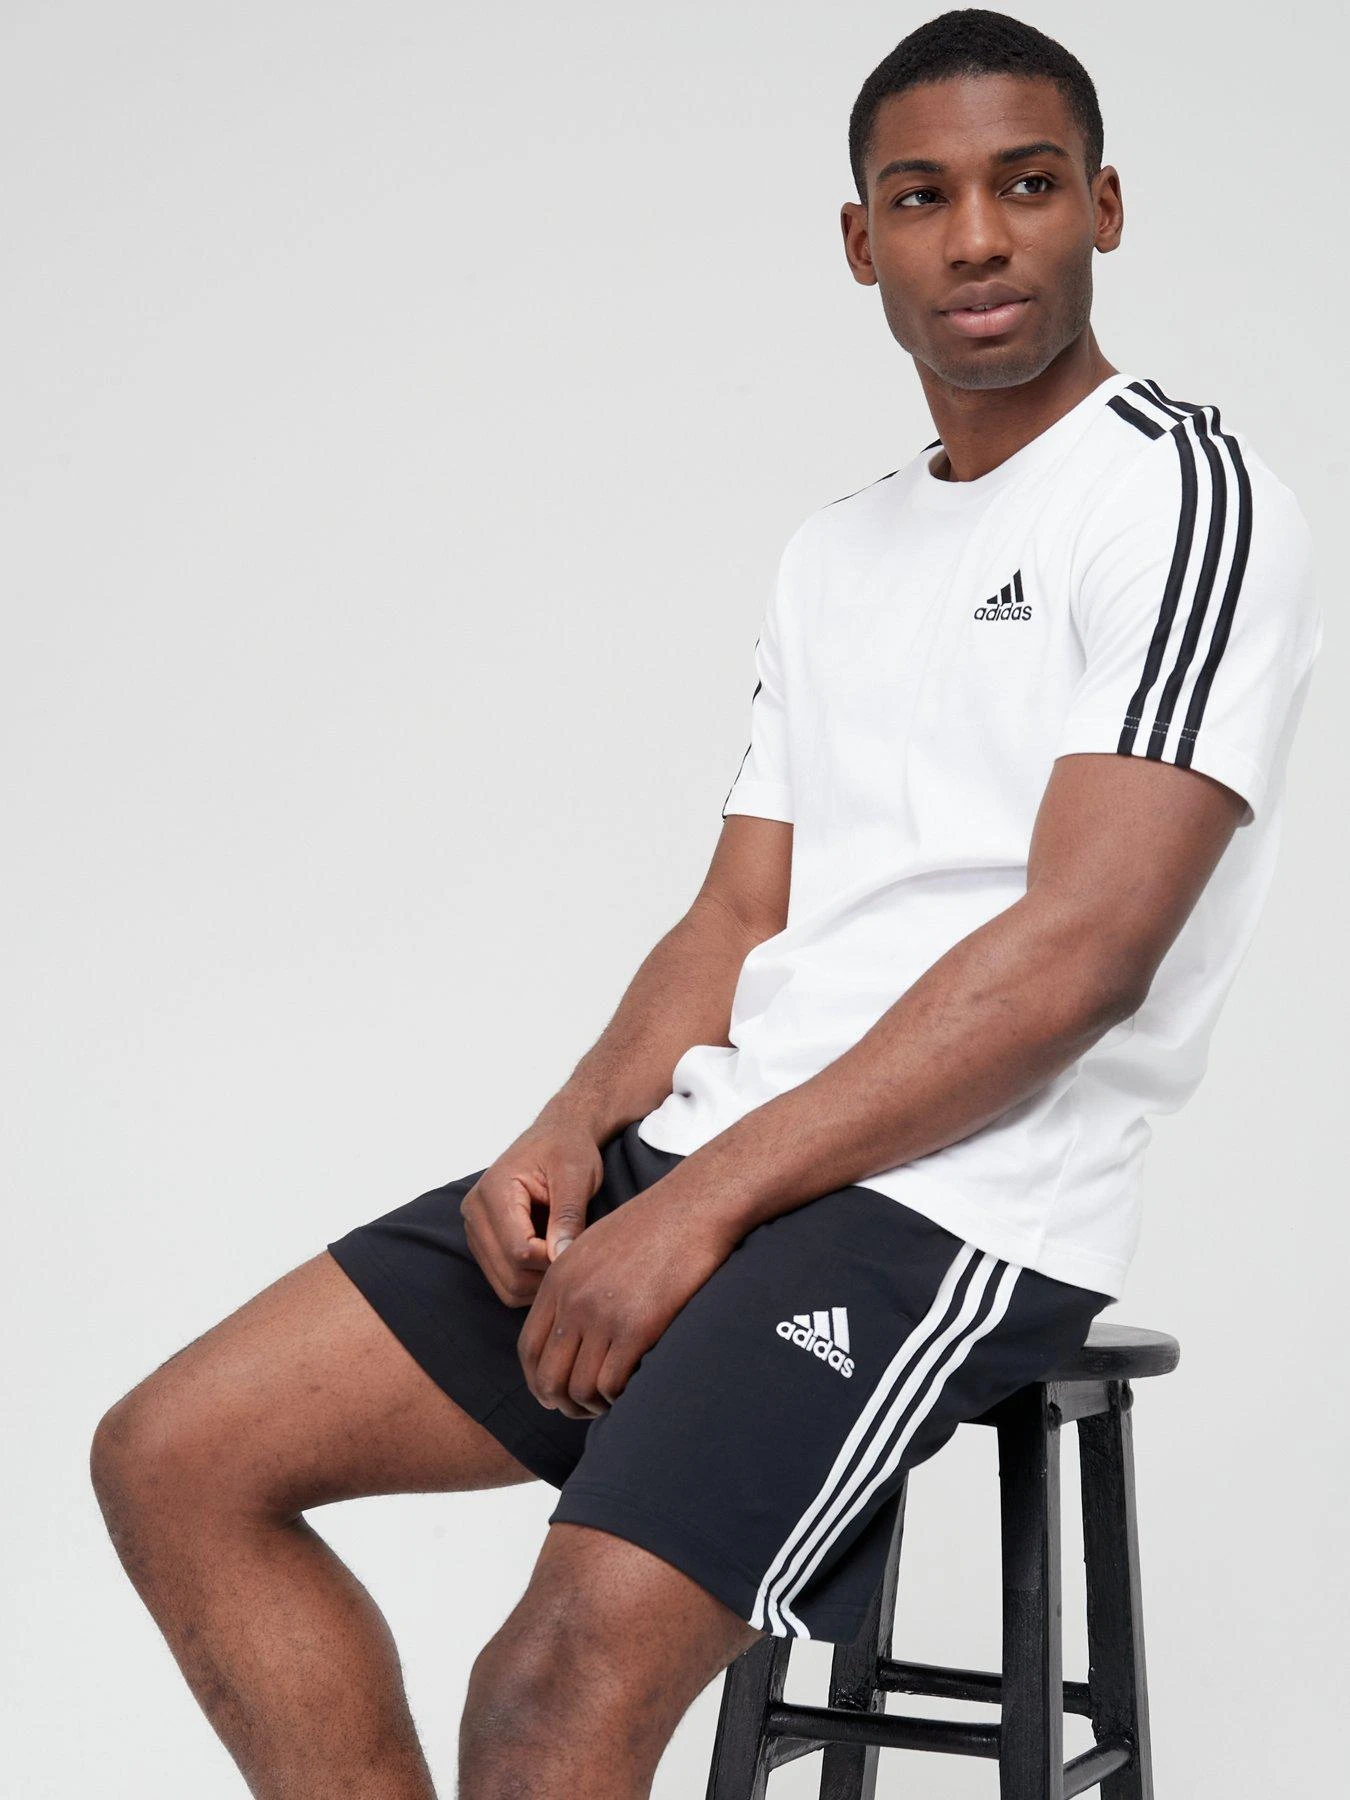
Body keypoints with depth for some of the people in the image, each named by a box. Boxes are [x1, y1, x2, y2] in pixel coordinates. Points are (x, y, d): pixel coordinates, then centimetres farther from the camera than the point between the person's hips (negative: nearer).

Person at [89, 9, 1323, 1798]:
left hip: (957, 1202, -8)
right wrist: (572, 1136, -3)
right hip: (702, 1151, 8)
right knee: (175, 1461, 0)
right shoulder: (835, 551, 21)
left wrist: (701, 1204, -16)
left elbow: (1081, 949, -15)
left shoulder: (1182, 491, -5)